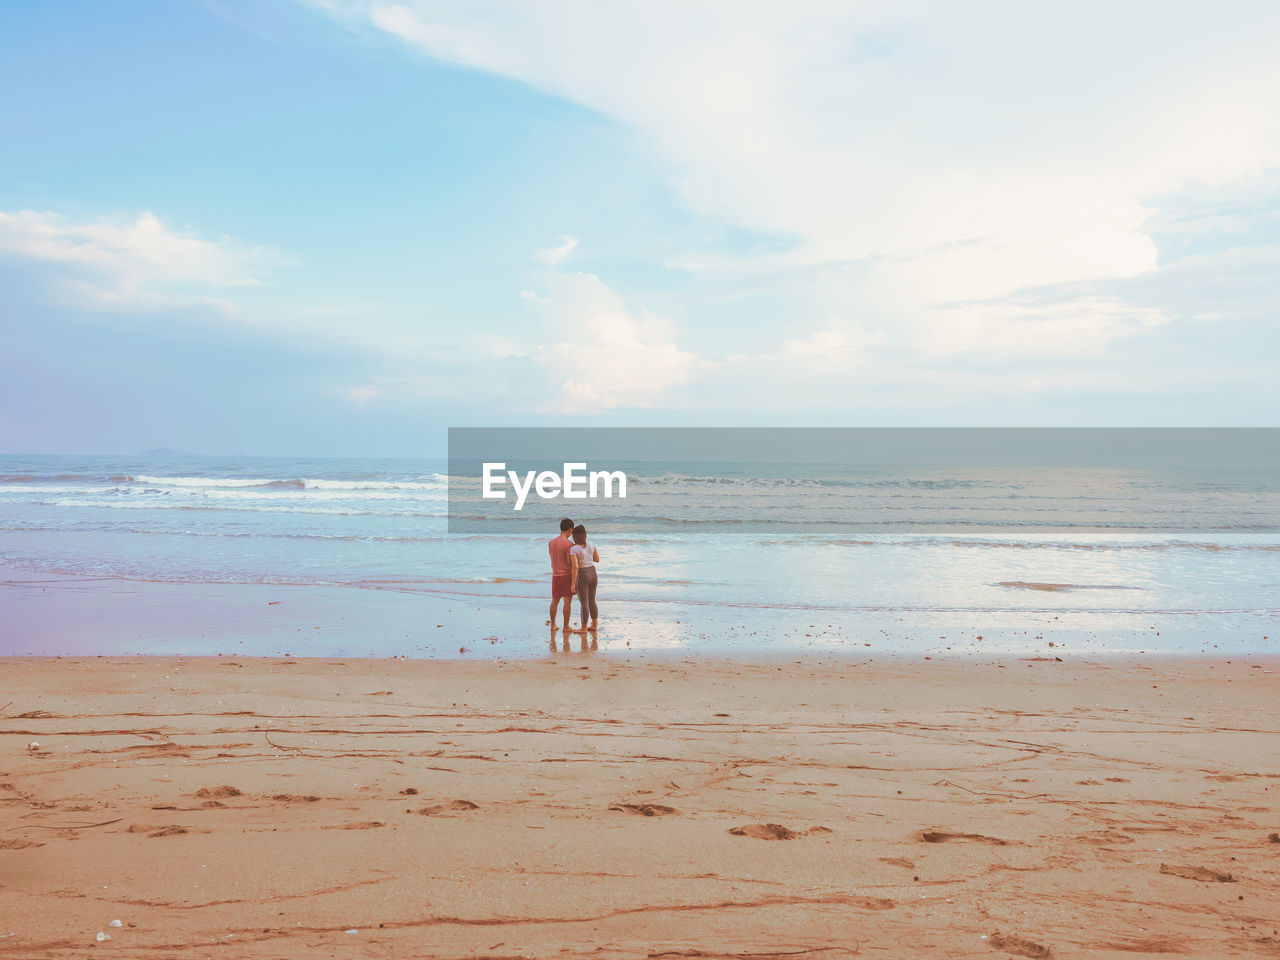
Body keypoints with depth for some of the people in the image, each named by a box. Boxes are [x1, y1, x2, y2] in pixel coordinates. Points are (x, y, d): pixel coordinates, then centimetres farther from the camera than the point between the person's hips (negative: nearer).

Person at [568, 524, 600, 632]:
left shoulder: (573, 549, -17)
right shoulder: (591, 544, 0)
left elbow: (575, 567, -23)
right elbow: (597, 559, 10)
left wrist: (573, 584, -18)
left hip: (582, 576, -6)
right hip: (593, 574, 6)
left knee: (583, 603, 3)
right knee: (592, 601, 17)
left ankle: (584, 628, 10)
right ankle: (594, 625, 23)